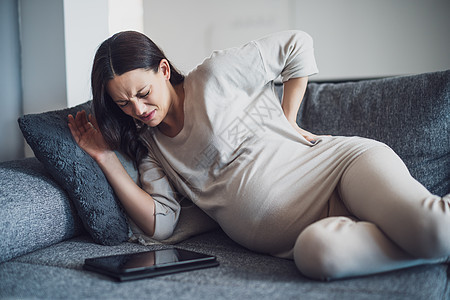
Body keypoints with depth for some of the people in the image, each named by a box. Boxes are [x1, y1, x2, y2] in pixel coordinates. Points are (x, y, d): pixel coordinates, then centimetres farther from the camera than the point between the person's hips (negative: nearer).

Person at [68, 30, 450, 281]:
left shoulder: (214, 75, 0)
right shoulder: (149, 146, 15)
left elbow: (297, 45, 7)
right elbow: (160, 223, 5)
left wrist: (288, 122, 8)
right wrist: (106, 156, 3)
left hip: (339, 162, -4)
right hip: (295, 234, 4)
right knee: (318, 251, -36)